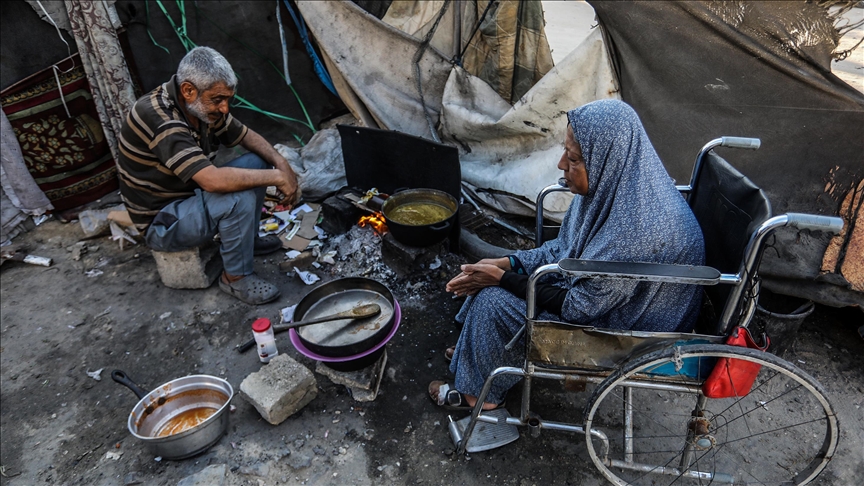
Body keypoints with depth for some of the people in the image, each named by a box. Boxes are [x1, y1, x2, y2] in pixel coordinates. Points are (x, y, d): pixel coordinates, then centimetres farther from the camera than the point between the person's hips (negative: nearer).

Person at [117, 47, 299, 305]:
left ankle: (247, 240, 17)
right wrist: (277, 178, -30)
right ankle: (236, 277, -10)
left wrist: (281, 164, -11)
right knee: (239, 197, -30)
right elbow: (213, 181, -40)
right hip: (162, 224, -9)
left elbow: (247, 136, 7)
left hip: (189, 195, 9)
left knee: (256, 163, 2)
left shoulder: (201, 105, -6)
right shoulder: (160, 119, -32)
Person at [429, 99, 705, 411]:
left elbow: (579, 306, -26)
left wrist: (503, 279, -19)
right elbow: (564, 249, 2)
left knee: (493, 301, -12)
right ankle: (476, 351, 29)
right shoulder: (613, 184, -9)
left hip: (627, 329, -8)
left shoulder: (636, 230, -36)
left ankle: (481, 394, 12)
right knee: (492, 281, 5)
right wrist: (507, 263, -9)